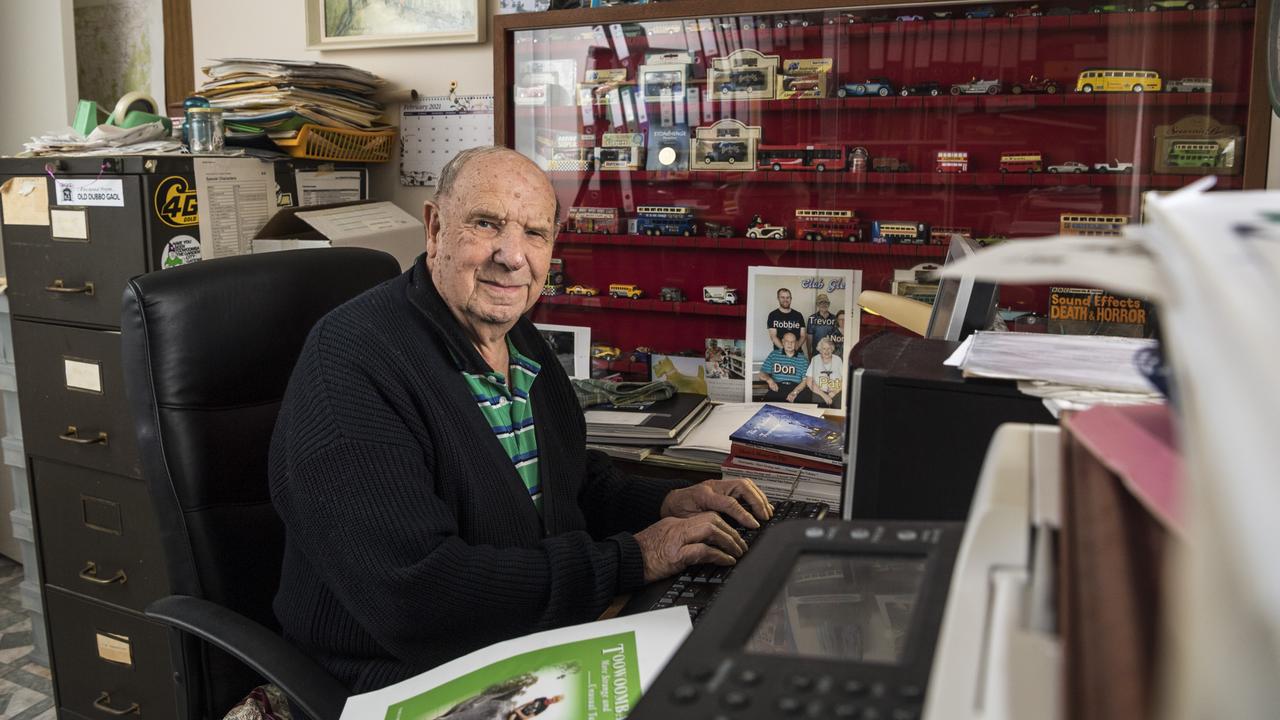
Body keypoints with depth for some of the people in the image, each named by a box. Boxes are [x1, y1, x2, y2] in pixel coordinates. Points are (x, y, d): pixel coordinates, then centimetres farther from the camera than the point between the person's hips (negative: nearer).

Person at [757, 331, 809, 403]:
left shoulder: (803, 359, 13)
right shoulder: (774, 355, 16)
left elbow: (805, 380, 3)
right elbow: (762, 374, 14)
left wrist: (795, 392, -15)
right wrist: (769, 379, -11)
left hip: (798, 389, 0)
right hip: (777, 388, 0)